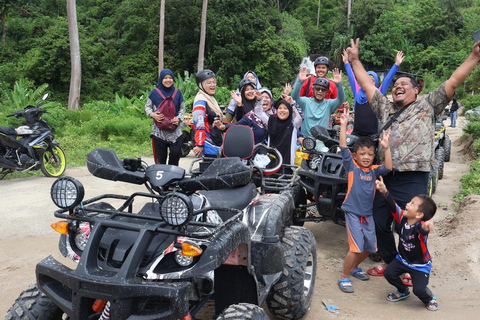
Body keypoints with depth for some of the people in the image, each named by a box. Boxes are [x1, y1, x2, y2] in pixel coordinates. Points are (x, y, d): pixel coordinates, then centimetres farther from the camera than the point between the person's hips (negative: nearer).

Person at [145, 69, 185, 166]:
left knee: (176, 153, -9)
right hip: (159, 131, -1)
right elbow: (147, 107, 11)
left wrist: (178, 118, -6)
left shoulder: (177, 93, 10)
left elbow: (182, 108, 13)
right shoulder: (154, 92, 6)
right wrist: (152, 114, -10)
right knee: (160, 158, -1)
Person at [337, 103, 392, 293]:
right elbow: (343, 148, -17)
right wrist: (344, 125, -24)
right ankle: (344, 277, 6)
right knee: (356, 247, -10)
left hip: (367, 213, 6)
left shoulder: (374, 170, 3)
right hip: (352, 212, -5)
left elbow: (388, 168, -13)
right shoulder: (351, 166, -7)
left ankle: (354, 267, 40)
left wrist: (386, 148, -21)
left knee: (370, 246, 16)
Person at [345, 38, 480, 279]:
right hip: (385, 178, 5)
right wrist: (355, 60, 18)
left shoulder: (427, 107, 7)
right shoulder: (385, 107, 18)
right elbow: (367, 84, 19)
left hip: (414, 180, -5)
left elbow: (453, 81, 0)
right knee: (379, 223, 12)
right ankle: (389, 262, 32)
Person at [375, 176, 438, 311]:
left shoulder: (420, 227, -35)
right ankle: (403, 291, 23)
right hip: (402, 259, 6)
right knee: (388, 273, -9)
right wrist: (384, 191, -18)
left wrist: (426, 227, -82)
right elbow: (393, 207, -9)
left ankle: (430, 299, 22)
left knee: (419, 290, -17)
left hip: (420, 265, -6)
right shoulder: (403, 218, -16)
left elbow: (422, 229, -58)